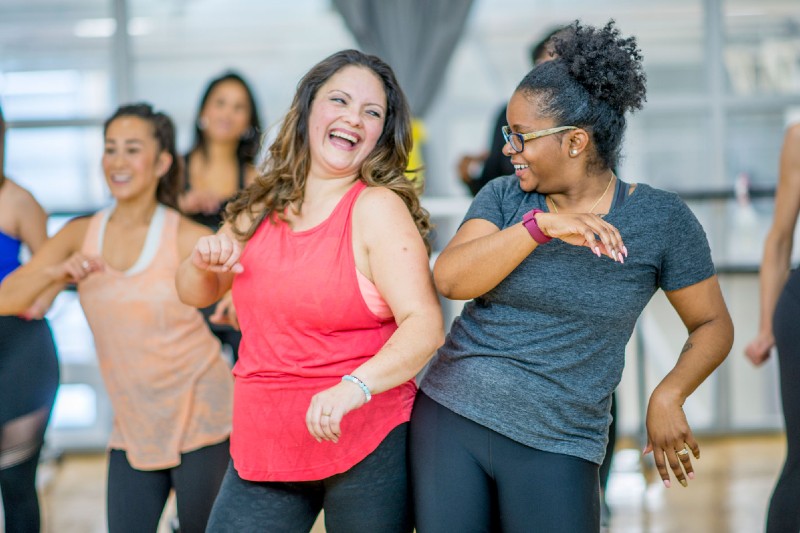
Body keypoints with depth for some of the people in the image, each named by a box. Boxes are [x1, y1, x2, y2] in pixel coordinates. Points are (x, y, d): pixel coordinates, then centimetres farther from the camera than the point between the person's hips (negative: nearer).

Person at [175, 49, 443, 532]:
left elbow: (425, 324, -20)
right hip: (263, 449, 5)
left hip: (368, 448, -5)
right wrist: (205, 260, -4)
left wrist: (354, 387, -35)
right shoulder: (264, 208, 7)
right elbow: (196, 294, 19)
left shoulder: (378, 208, -11)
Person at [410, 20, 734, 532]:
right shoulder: (504, 197, 3)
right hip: (449, 415, 2)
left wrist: (668, 395, -14)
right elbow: (450, 279, -13)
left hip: (554, 447, -2)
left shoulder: (660, 219, -3)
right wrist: (540, 225, -25)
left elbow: (713, 324, 3)